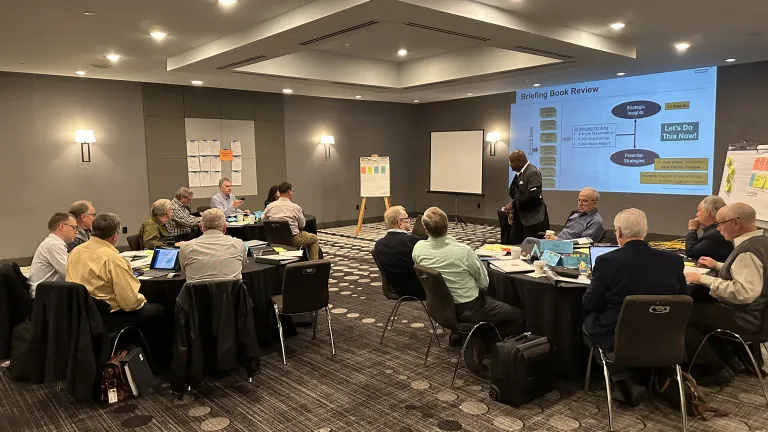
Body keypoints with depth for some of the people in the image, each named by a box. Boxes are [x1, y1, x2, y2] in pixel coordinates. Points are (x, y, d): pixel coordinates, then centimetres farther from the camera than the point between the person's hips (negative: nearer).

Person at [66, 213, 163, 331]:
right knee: (157, 309, 7)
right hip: (105, 319, -8)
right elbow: (131, 302, -21)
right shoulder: (113, 259, -21)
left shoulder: (75, 252, 3)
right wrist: (141, 299, 1)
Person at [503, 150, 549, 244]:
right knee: (513, 243, 7)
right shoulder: (519, 173, 13)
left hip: (532, 218, -9)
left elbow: (533, 195, -26)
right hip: (519, 216, 9)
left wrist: (513, 203, -22)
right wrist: (512, 211, 10)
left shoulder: (533, 173, -15)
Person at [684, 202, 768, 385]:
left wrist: (704, 279, -29)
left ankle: (717, 369, 5)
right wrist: (717, 265, 16)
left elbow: (744, 292, -37)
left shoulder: (748, 250, -27)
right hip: (750, 310, 10)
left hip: (743, 316, -10)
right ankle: (728, 359, 23)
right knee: (696, 305, 21)